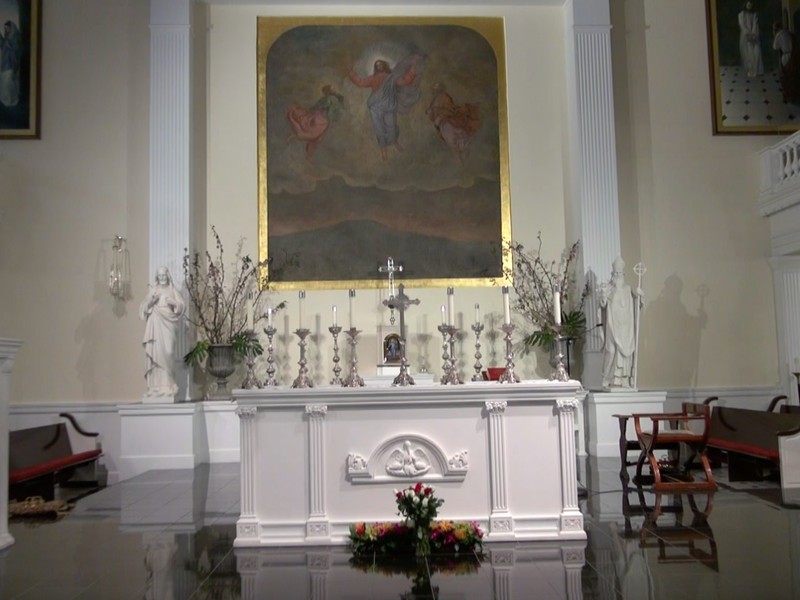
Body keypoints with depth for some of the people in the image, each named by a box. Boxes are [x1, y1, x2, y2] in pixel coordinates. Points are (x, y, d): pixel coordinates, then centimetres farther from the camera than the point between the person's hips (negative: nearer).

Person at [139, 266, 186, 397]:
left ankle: (168, 385, -6)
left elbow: (182, 307, 2)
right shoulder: (152, 291, 14)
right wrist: (151, 301, -10)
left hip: (168, 324, -1)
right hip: (155, 325, 2)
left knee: (167, 352, -9)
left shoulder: (173, 291, 10)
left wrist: (173, 303, -16)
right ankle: (156, 385, -5)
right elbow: (144, 308, 8)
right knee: (155, 352, -6)